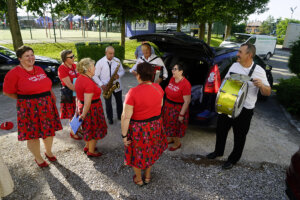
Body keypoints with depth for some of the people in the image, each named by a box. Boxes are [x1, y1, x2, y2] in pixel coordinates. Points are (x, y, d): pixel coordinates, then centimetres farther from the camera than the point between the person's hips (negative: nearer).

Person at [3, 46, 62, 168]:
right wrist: (25, 99, -3)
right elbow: (7, 92, -6)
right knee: (33, 135, 6)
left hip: (47, 106, 6)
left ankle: (49, 152, 40)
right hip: (29, 108, -5)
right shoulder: (14, 73, -11)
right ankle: (38, 158, 29)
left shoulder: (39, 69, 8)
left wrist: (52, 96, 8)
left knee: (49, 131, 16)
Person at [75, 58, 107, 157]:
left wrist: (78, 108, 17)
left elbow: (78, 95, 11)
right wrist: (83, 115, -20)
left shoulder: (80, 78, 3)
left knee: (90, 129, 25)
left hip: (82, 107, 9)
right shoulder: (89, 83, -27)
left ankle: (87, 146, 43)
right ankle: (91, 151, 25)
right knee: (94, 130, 9)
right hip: (91, 109, -9)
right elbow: (87, 102, -28)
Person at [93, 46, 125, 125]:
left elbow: (122, 71, 7)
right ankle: (110, 118, 32)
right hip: (106, 87, -2)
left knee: (119, 102, 15)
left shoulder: (117, 61, -2)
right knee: (108, 104, 12)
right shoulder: (100, 62, -9)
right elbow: (95, 76, -6)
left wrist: (119, 75, -16)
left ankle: (120, 115, 36)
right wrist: (101, 85, -15)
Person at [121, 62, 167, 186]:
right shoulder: (158, 88, -11)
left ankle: (139, 179, 41)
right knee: (150, 151, 26)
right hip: (155, 125, 5)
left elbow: (126, 117, -24)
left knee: (137, 152, 20)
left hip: (138, 127, -5)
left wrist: (124, 135, -13)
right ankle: (147, 176, 46)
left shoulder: (133, 92, -27)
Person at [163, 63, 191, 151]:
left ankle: (177, 143, 34)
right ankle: (172, 139, 47)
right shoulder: (172, 79, -1)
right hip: (168, 106, 8)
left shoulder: (185, 84, -25)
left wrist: (181, 114, -21)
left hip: (177, 109, -8)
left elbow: (187, 101, -23)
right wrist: (166, 104, 12)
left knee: (176, 126, 9)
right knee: (169, 124, 22)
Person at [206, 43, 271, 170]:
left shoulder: (259, 71, -11)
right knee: (221, 130, 19)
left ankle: (233, 159, 35)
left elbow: (268, 93, -6)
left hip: (244, 110, -4)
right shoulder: (234, 65, 2)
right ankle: (218, 151, 44)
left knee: (239, 136, 11)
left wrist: (261, 85, -28)